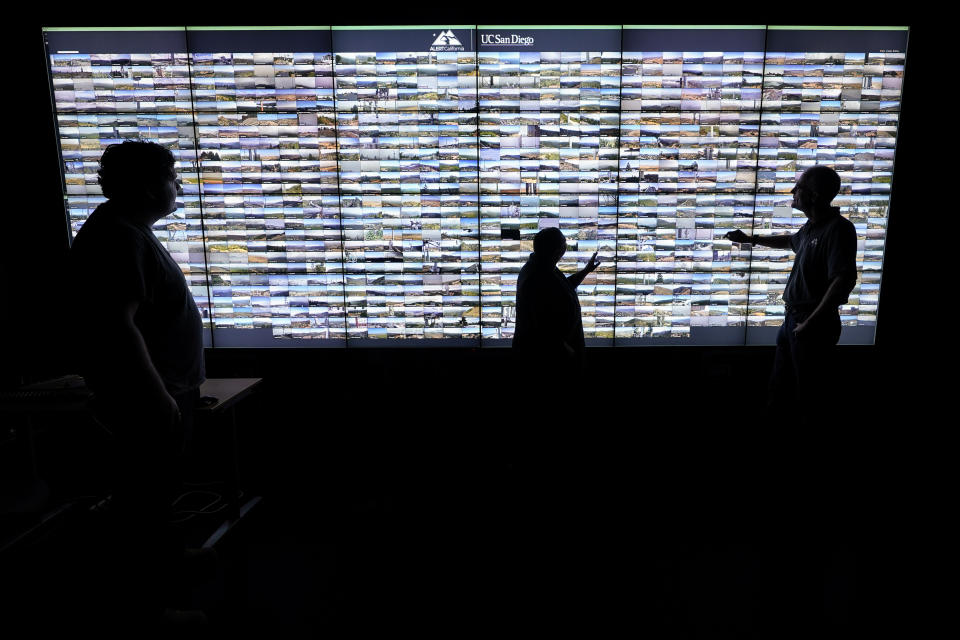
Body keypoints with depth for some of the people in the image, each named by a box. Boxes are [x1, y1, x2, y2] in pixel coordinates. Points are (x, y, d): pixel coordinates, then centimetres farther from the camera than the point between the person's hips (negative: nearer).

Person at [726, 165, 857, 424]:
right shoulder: (811, 226, 8)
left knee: (812, 394, 3)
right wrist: (750, 239, 31)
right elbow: (790, 241, 33)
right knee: (780, 384, 21)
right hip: (793, 317, 9)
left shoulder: (838, 228, -20)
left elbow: (844, 281, -29)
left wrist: (811, 322, -27)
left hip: (815, 324, -9)